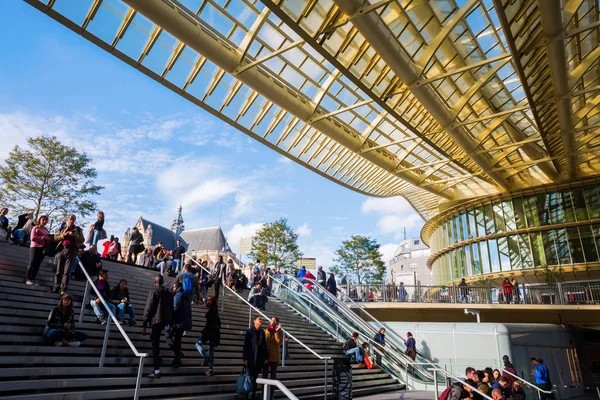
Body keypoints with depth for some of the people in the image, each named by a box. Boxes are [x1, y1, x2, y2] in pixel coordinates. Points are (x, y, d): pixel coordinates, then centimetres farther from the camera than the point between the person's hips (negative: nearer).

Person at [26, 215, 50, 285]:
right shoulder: (35, 228, -1)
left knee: (37, 264, 3)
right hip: (35, 247, -5)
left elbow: (48, 238, 25)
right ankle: (27, 279, -2)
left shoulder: (46, 230, 17)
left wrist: (50, 239, 2)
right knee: (32, 263, -6)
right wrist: (44, 237, -20)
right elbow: (33, 238, -12)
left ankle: (33, 279, 4)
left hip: (43, 248, 5)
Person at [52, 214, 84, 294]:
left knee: (67, 271, -8)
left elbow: (82, 239, 6)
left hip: (72, 250, -2)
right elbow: (55, 237, 10)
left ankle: (63, 289, -10)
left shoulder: (78, 229, 14)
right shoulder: (62, 228, 17)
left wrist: (73, 235, -8)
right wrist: (63, 235, -5)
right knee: (59, 270, 3)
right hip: (61, 249, 2)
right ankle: (56, 288, 7)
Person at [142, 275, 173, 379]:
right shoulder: (169, 293, 11)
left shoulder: (153, 292, -5)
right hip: (166, 320, 6)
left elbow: (148, 309, -9)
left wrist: (144, 325, -8)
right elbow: (171, 308, 13)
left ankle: (157, 371, -9)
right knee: (155, 339, 28)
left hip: (156, 320, -6)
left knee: (155, 344, -5)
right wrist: (170, 322, 18)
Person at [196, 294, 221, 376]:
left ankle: (206, 359, -6)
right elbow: (218, 321, 21)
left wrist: (203, 332, -15)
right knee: (211, 350, 11)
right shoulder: (215, 309, 15)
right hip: (215, 331, 9)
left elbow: (209, 322, -19)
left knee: (198, 343, 6)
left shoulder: (211, 309, -12)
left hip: (210, 331, -9)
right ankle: (210, 369, 12)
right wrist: (218, 330, 25)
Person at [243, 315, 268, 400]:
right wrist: (245, 358, -14)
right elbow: (245, 345, -9)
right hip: (251, 357, -4)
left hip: (260, 358, 5)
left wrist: (266, 357, 6)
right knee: (250, 376, 1)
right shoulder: (249, 331, -6)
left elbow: (264, 345, 10)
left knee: (255, 377, 11)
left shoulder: (262, 332, 9)